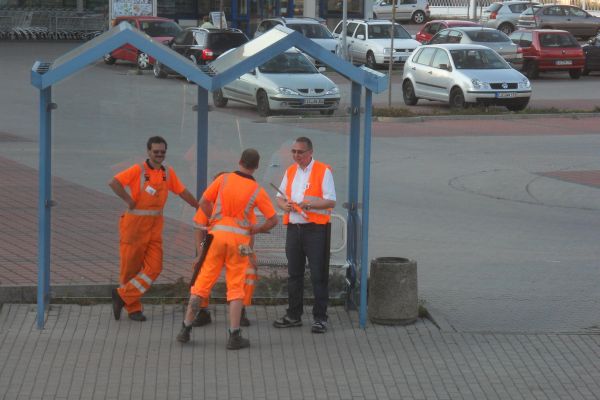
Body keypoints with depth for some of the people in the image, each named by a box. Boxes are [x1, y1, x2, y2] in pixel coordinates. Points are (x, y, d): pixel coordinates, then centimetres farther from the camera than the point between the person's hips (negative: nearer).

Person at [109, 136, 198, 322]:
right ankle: (133, 308, 15)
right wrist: (129, 200, -19)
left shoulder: (168, 172, 7)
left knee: (154, 267, -5)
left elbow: (183, 192, 17)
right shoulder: (138, 170, -11)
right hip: (135, 223, -5)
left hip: (155, 226, 5)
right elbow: (113, 183, -21)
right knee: (131, 267, 4)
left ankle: (123, 296, 1)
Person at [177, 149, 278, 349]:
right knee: (236, 287, 5)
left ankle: (185, 329, 12)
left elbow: (203, 202, -1)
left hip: (217, 234, 1)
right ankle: (234, 335, 0)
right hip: (239, 238, -1)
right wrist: (256, 229, 12)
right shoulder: (257, 191, -2)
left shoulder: (224, 179, -1)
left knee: (202, 282, 8)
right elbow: (273, 220, -4)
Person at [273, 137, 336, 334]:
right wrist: (284, 204, -5)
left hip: (316, 229, -6)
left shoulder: (323, 171, -5)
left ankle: (320, 318, 1)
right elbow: (280, 196, 19)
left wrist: (309, 204, -21)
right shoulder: (290, 171, 15)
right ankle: (294, 315, 20)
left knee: (318, 275, -4)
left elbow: (331, 201, -10)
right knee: (294, 274, 11)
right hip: (293, 227, 6)